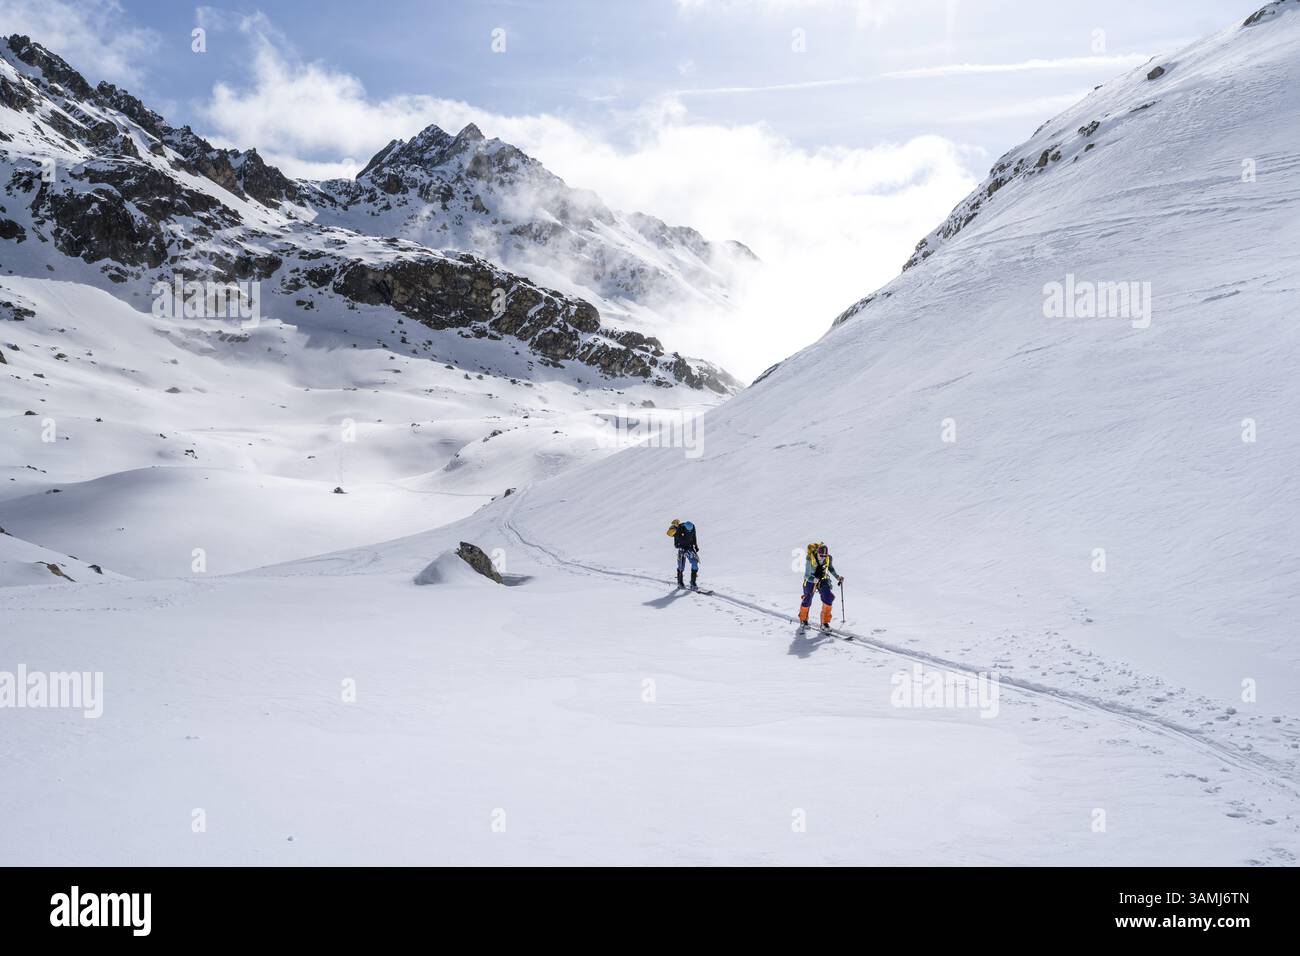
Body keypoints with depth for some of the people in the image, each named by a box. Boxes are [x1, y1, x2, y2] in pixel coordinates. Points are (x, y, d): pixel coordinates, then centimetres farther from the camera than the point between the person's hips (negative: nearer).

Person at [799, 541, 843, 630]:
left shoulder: (829, 558, -18)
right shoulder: (810, 560, -29)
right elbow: (807, 576, -28)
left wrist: (837, 576, -5)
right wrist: (813, 579, -48)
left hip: (823, 579, 2)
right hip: (810, 579, -2)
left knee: (829, 597, -19)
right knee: (807, 601, 7)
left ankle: (825, 622, -10)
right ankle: (803, 620, 37)